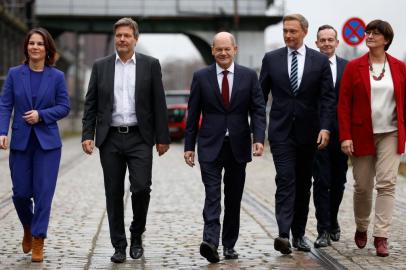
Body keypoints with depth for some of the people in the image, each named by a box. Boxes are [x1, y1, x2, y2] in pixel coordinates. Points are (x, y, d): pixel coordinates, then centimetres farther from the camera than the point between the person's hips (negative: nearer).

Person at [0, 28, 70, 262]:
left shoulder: (57, 76, 1)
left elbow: (64, 107, 1)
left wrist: (41, 115, -13)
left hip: (47, 142, -1)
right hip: (21, 141, 1)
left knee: (43, 192, -4)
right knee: (21, 192, 3)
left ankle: (38, 240, 6)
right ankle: (28, 228, 33)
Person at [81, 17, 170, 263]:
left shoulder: (150, 65, 3)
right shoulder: (101, 66, 7)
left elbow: (159, 104, 2)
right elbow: (91, 104, 7)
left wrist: (162, 137, -1)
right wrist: (88, 135, -2)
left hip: (139, 138, -2)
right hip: (110, 139, 2)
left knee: (141, 187, -10)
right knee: (114, 193, 4)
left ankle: (137, 236, 14)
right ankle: (119, 245, 13)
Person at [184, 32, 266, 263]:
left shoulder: (249, 76, 4)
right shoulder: (201, 77, 3)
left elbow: (258, 110, 1)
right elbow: (193, 114, 4)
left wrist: (259, 138, -13)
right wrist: (189, 146, 1)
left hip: (238, 146, 2)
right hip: (211, 146, -1)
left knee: (234, 198, 8)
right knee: (212, 194, -12)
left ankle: (229, 245, 17)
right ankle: (210, 241, -22)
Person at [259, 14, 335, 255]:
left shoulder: (320, 61, 2)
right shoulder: (271, 59, 3)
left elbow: (328, 98, -1)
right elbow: (261, 95, 6)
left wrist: (325, 127, -13)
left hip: (308, 132, 1)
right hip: (281, 131, -1)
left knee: (303, 184, 10)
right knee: (285, 180, -14)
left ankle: (299, 234, 20)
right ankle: (284, 234, -22)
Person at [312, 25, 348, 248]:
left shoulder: (347, 67, 7)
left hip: (340, 132, 3)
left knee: (338, 181, 12)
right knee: (321, 181, -5)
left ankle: (332, 221, 32)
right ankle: (324, 230, -2)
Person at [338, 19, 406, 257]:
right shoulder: (354, 67, 0)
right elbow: (344, 104, -2)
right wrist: (345, 136, -10)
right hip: (362, 135, 0)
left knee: (387, 184, -9)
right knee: (362, 186, 7)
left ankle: (381, 237, -6)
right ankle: (361, 228, 31)